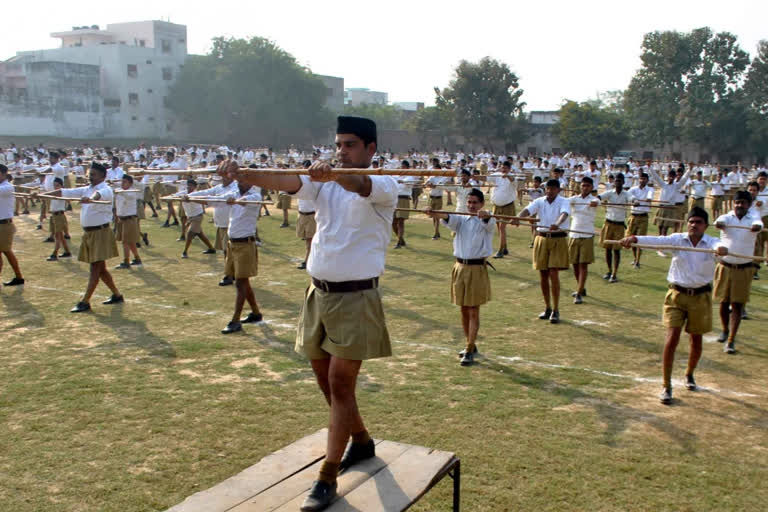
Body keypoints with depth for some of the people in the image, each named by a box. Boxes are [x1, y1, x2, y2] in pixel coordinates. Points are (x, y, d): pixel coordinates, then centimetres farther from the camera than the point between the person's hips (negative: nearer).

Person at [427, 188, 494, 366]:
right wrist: (435, 214, -38)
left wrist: (486, 215, -52)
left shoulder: (487, 221, -1)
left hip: (477, 269, -4)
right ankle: (471, 345, 27)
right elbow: (448, 218, -15)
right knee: (464, 310, 12)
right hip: (460, 266, 4)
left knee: (473, 311, -3)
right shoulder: (461, 219, 7)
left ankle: (469, 351, 0)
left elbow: (488, 222, -27)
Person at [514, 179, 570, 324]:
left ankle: (555, 310, 0)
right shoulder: (539, 201, 3)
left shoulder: (563, 202, -5)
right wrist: (517, 218, -37)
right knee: (543, 275, 8)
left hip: (558, 240, -3)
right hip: (541, 239, 4)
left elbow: (564, 213, -26)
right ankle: (548, 308, 23)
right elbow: (528, 209, -15)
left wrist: (557, 224, -48)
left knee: (554, 274, -9)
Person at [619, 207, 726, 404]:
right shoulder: (678, 239, -4)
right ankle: (666, 387, -1)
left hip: (700, 296, 1)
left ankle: (689, 374, 45)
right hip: (677, 294, -1)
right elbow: (657, 240, -21)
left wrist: (722, 249, -55)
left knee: (696, 340, 16)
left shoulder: (711, 243, -5)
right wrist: (635, 238, -40)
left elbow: (720, 246, -29)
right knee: (671, 340, -8)